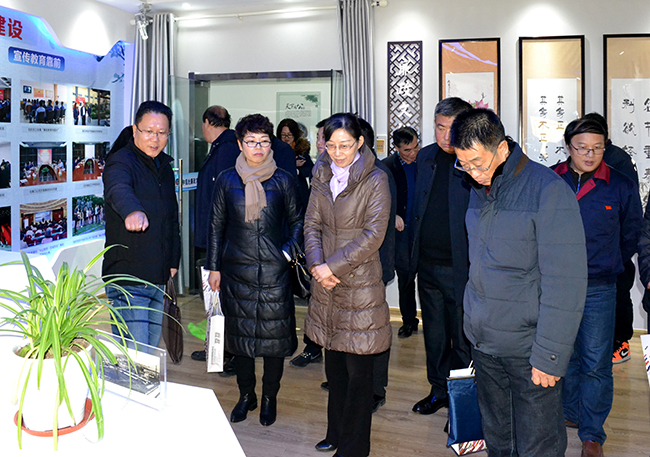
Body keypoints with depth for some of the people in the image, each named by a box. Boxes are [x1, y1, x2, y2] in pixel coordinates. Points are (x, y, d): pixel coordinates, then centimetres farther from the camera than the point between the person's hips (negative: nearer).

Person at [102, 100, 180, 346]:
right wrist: (133, 211, -58)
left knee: (152, 350, 17)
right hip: (128, 279, -7)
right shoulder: (120, 161, -12)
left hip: (158, 278, 8)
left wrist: (173, 261, 19)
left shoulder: (165, 166, 13)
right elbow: (118, 190, -37)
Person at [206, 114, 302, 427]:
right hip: (236, 270, 2)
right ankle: (246, 395, 28)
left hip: (274, 271, -1)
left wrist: (289, 251, -6)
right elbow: (216, 225, 8)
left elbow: (297, 221, 9)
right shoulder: (227, 180, 3)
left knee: (274, 333, 3)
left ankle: (270, 397, 23)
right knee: (239, 331, 10)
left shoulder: (283, 180, 1)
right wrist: (213, 267, 6)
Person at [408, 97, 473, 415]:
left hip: (461, 267, -5)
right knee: (434, 334, 18)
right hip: (427, 264, 6)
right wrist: (414, 254, 13)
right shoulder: (425, 157, 7)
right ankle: (439, 389, 35)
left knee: (462, 338, 6)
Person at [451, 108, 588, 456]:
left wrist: (550, 355, -17)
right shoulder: (478, 190, 8)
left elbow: (565, 283, -16)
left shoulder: (549, 190, -14)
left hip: (528, 349, -6)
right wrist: (475, 327, 14)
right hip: (483, 343, 6)